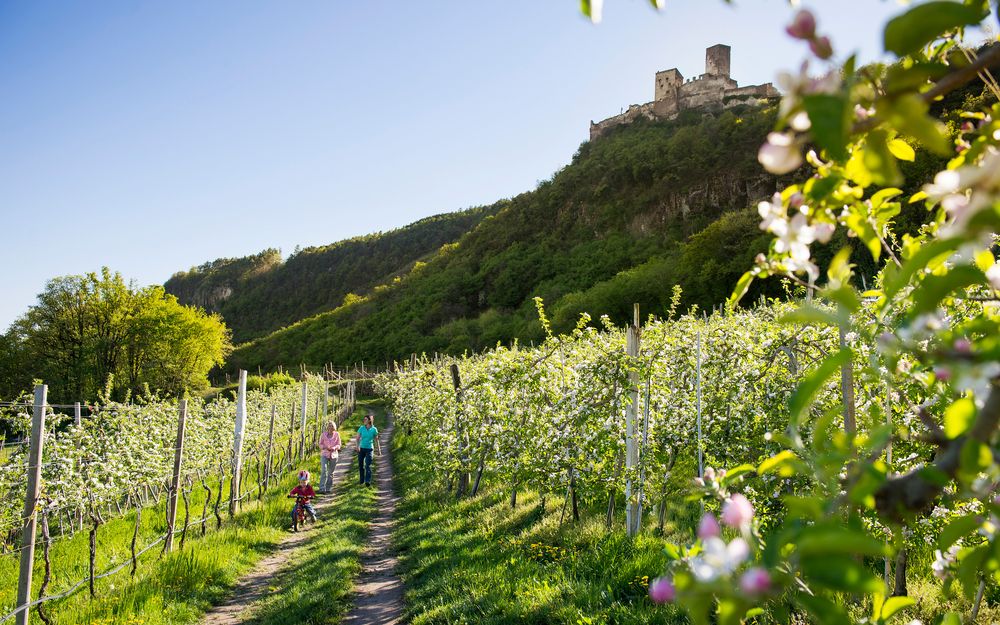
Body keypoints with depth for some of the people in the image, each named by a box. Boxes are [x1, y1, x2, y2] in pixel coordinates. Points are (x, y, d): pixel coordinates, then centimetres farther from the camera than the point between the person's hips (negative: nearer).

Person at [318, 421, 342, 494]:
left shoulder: (337, 434, -1)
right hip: (324, 454, -1)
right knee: (324, 471, -15)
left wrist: (334, 448, -18)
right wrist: (325, 447, -17)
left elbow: (339, 445, 3)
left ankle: (328, 488, 18)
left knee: (331, 472, 7)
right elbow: (320, 444, 3)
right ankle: (322, 488, -16)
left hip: (333, 455, 2)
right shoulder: (323, 434, -3)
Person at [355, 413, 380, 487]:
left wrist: (379, 450, 7)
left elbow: (376, 440, 6)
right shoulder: (361, 428, 1)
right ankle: (361, 481, 24)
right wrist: (358, 446, -18)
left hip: (369, 449, -3)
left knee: (368, 465, -13)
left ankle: (368, 482, -17)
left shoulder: (374, 429, -2)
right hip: (361, 448, 3)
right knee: (360, 465, 9)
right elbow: (358, 438, -1)